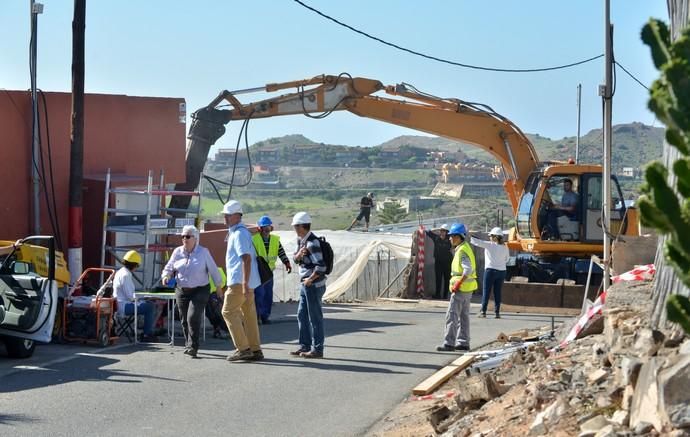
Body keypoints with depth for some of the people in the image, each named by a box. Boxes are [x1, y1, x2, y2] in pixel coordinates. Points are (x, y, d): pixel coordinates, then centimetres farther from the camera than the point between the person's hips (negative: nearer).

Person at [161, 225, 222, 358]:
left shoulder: (203, 252, -2)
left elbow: (213, 270, 6)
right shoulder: (177, 252, 5)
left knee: (193, 318, -17)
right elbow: (168, 268, 12)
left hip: (199, 291, -4)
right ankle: (189, 345, 23)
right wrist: (165, 276, -10)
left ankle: (192, 347, -15)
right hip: (181, 291, 4)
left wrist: (218, 285, 10)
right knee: (184, 320, 7)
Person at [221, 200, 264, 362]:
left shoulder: (239, 234, -13)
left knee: (229, 312, -7)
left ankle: (243, 349, -8)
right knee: (249, 314, 9)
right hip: (244, 282, 10)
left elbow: (247, 259, -22)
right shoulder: (234, 232, 20)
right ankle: (255, 350, 11)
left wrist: (245, 284, -26)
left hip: (240, 281, -10)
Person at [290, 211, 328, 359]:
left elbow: (321, 266, -25)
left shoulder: (312, 243, -20)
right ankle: (305, 346, 22)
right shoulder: (301, 240, 9)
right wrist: (299, 254, -9)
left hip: (314, 284, -10)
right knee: (302, 315, 14)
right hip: (305, 285, 10)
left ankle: (317, 349, 3)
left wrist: (310, 279, -15)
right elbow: (295, 259, 13)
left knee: (315, 317, -3)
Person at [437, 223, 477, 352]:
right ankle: (463, 342, 20)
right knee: (463, 316, 15)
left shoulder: (462, 251, -17)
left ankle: (449, 343, -9)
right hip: (467, 288, 11)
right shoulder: (465, 248, 15)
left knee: (452, 315, -9)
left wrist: (457, 284, -24)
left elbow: (468, 270, -27)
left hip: (461, 288, -11)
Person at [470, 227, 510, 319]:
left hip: (490, 270, -4)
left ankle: (483, 312, -1)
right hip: (502, 271, 4)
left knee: (486, 291, 1)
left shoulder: (489, 245, -9)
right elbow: (507, 259, 14)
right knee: (497, 292, 7)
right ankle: (497, 312, 5)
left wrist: (468, 238, 1)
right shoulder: (505, 247, 4)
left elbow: (478, 242, -8)